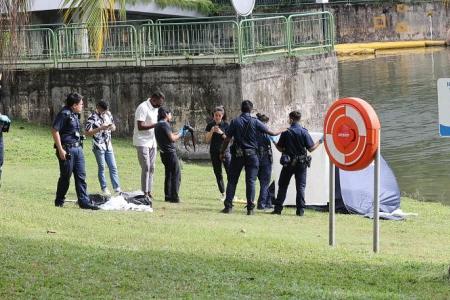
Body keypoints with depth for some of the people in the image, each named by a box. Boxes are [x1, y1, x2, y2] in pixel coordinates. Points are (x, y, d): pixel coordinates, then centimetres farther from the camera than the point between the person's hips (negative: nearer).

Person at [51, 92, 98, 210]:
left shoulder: (75, 115, 16)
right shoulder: (64, 114, -12)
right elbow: (54, 131, -17)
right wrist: (60, 150, -20)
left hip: (78, 148, 9)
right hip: (67, 150, -9)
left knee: (81, 176, 4)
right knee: (65, 177, 0)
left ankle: (84, 202, 4)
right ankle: (59, 202, 13)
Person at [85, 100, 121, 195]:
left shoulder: (108, 114, 8)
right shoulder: (92, 117, -11)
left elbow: (114, 127, 19)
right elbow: (87, 132, -16)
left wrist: (112, 127, -6)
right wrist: (100, 128, -22)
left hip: (108, 145, 6)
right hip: (99, 147, -6)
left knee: (113, 167, 4)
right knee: (102, 168, 1)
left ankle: (117, 188, 6)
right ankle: (104, 189, 8)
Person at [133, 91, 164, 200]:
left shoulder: (155, 108, 12)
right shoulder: (143, 108, -16)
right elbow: (140, 126, -22)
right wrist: (156, 125, -25)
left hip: (152, 142, 9)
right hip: (142, 142, -9)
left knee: (151, 168, 7)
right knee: (146, 167, -11)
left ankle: (149, 192, 10)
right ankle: (144, 193, -9)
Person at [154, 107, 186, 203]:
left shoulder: (158, 125, 14)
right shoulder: (165, 125, -15)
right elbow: (172, 138, -19)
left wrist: (180, 132, 15)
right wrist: (180, 134, -3)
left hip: (164, 153, 10)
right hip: (170, 152, -10)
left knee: (168, 175, 17)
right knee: (176, 175, -6)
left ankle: (167, 196, 18)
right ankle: (174, 197, -9)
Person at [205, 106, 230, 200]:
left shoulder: (225, 125, 0)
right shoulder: (210, 125, 4)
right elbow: (207, 140, 0)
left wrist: (221, 133, -18)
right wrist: (212, 131, -15)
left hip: (225, 151, -2)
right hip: (214, 152, 2)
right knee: (218, 174, 5)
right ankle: (222, 193, 13)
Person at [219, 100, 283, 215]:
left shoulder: (235, 122, -3)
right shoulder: (255, 122, -3)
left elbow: (227, 139, -2)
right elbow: (270, 132, 2)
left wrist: (222, 152, 9)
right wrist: (279, 132, 21)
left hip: (237, 155, 0)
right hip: (251, 154, 0)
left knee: (232, 180, 8)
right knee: (251, 181, 2)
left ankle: (228, 206, 5)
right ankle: (250, 208, -2)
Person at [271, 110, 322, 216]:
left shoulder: (286, 133, -5)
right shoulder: (304, 132, -7)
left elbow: (280, 148, 0)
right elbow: (311, 148, -8)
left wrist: (274, 143, 20)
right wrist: (320, 141, 6)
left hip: (288, 163, 0)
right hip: (301, 163, 0)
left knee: (282, 185, 10)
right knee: (300, 186, 4)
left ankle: (278, 208, 9)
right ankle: (300, 209, 0)